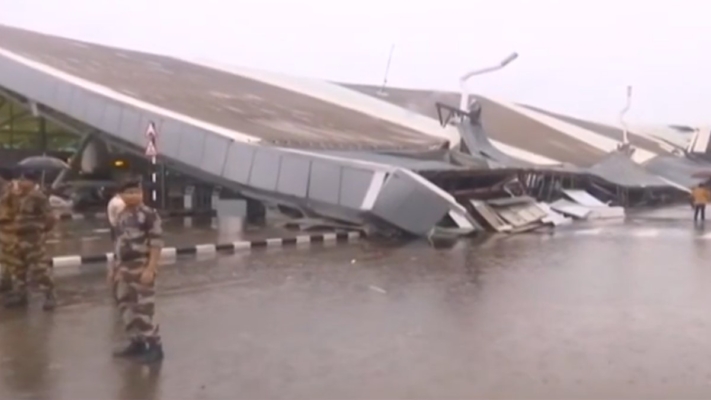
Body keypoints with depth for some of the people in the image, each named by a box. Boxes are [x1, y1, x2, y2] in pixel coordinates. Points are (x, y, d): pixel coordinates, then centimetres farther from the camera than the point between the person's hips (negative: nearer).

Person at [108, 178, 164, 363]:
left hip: (142, 267, -9)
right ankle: (136, 343, 27)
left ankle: (155, 346, 3)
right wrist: (115, 267, 20)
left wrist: (150, 269, -23)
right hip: (124, 268, 9)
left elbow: (156, 243, -17)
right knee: (126, 307, 14)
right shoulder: (121, 216, 13)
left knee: (144, 310, -7)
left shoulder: (149, 215, -13)